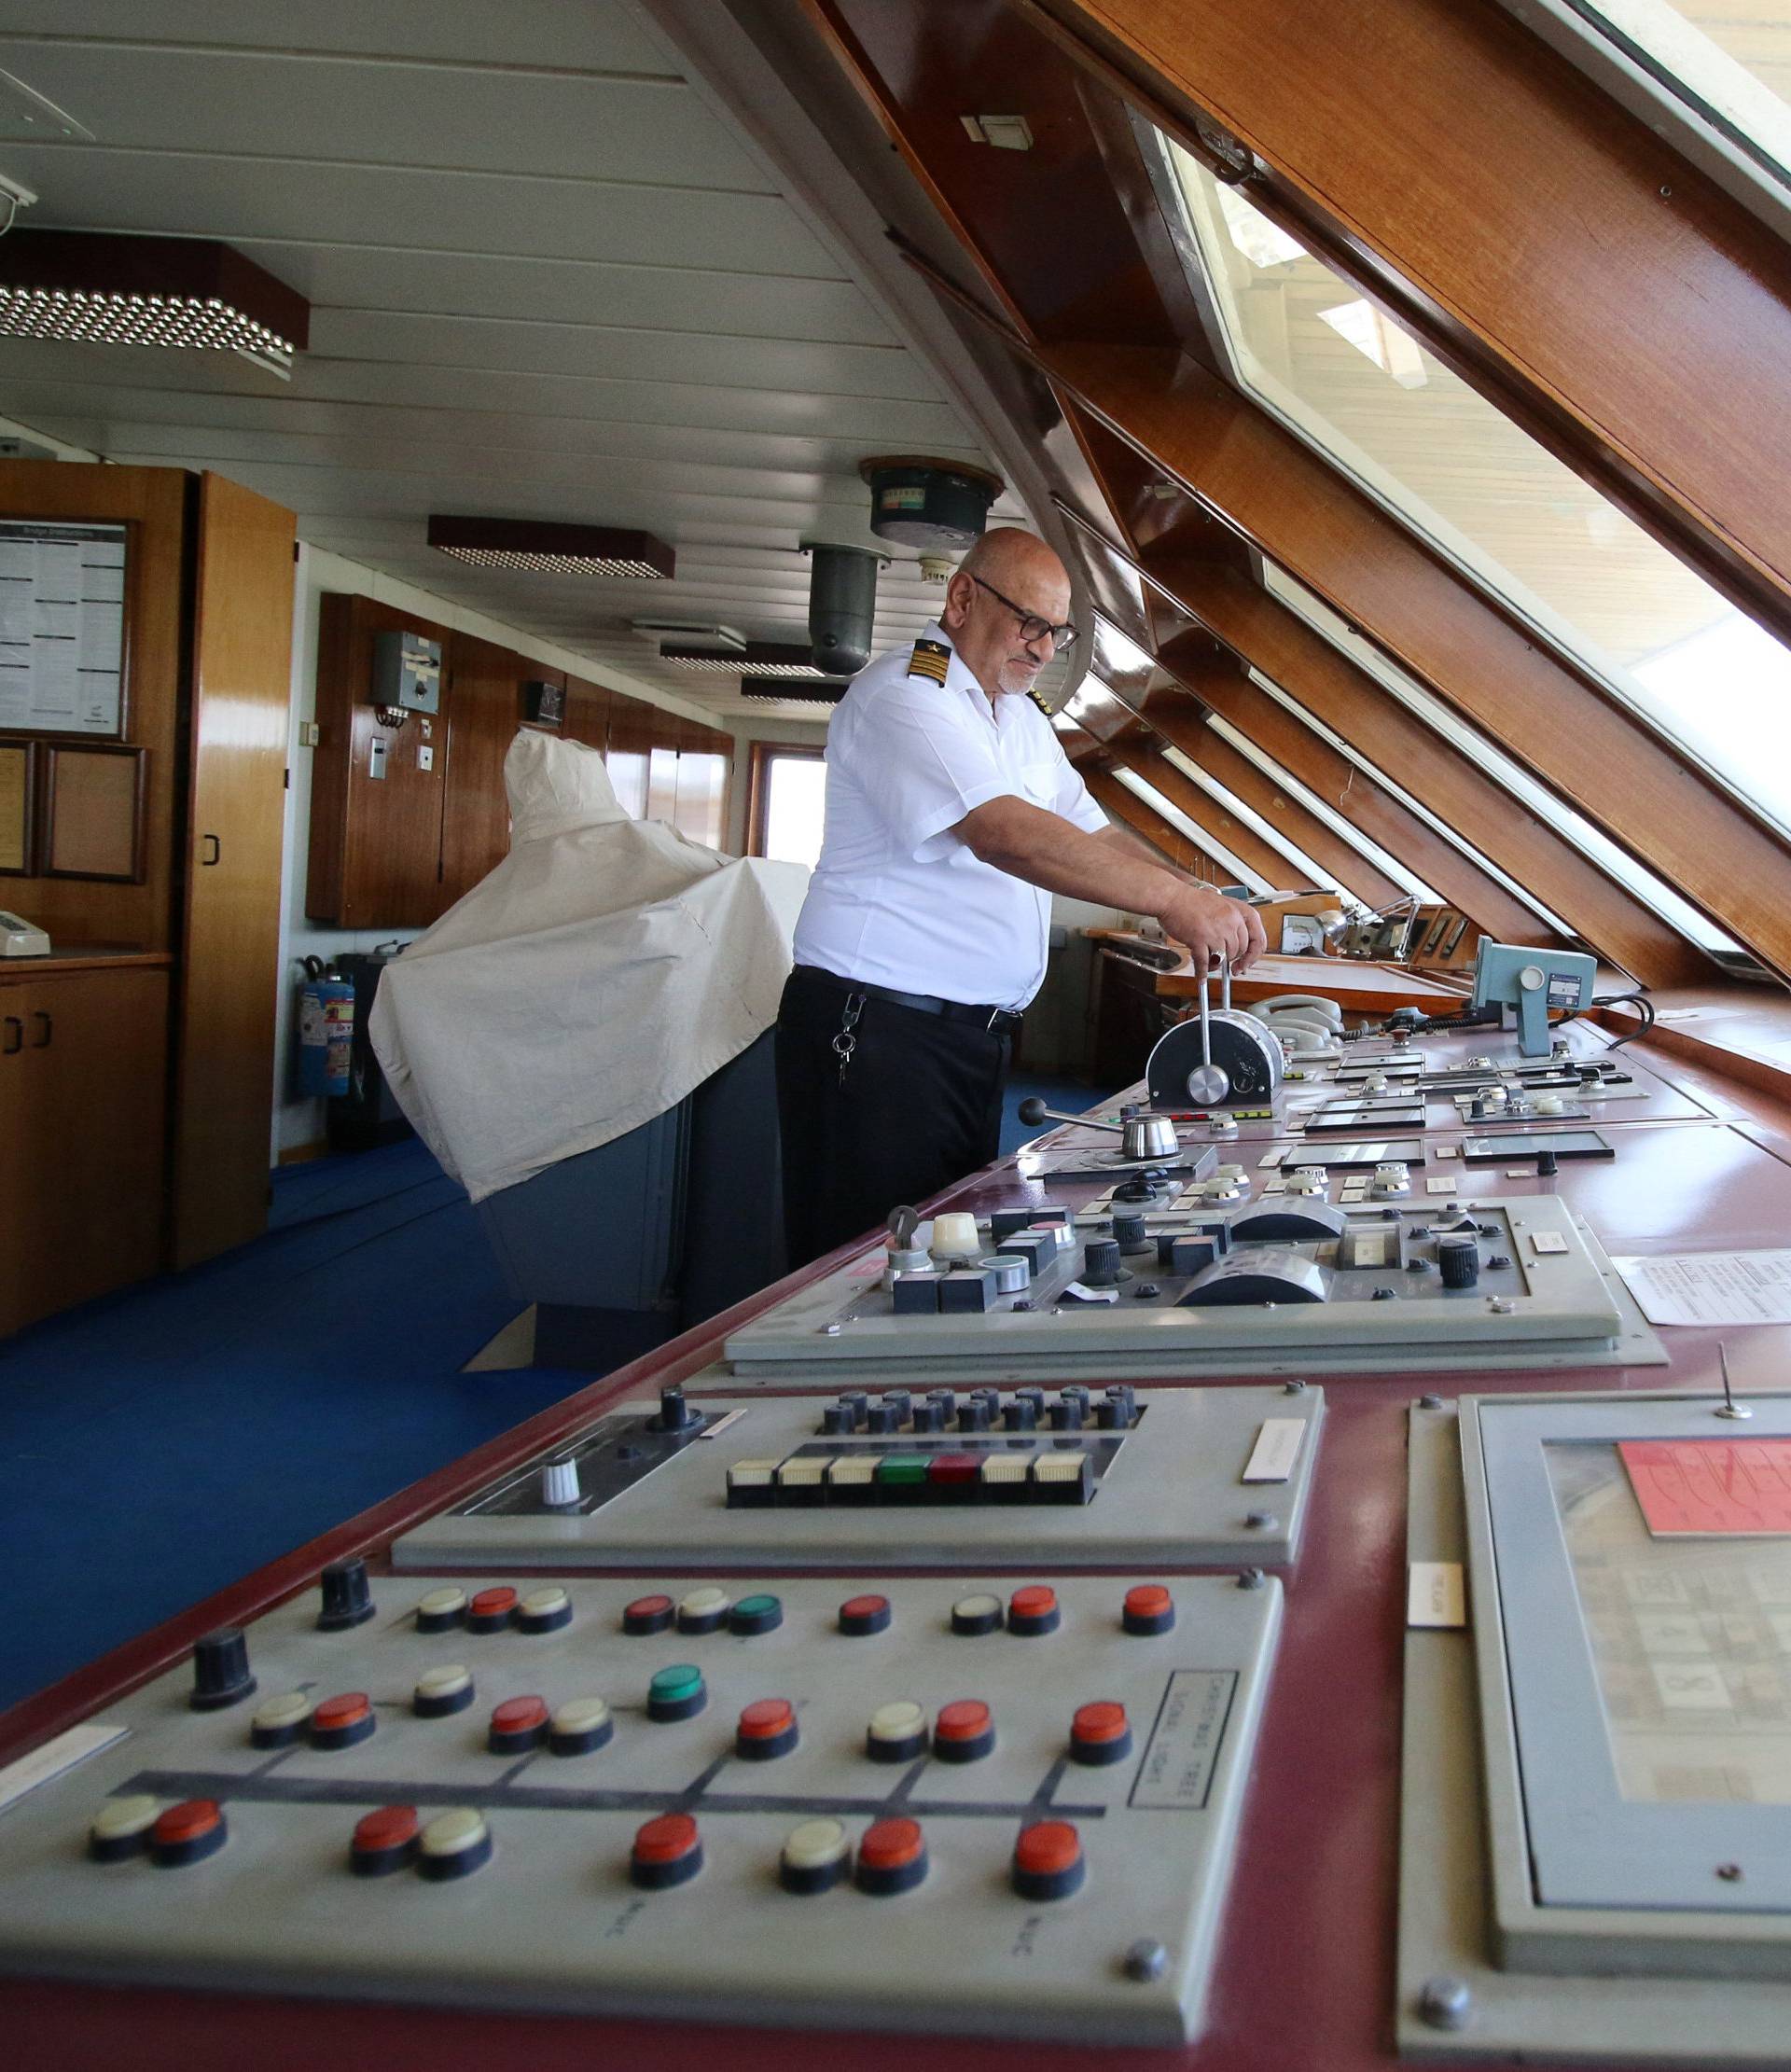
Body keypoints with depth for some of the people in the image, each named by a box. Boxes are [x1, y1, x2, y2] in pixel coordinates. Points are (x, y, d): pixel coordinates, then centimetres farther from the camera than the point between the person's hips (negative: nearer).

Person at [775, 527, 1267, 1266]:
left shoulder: (1021, 718, 17)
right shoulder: (904, 696, -14)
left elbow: (1092, 834, 16)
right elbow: (1006, 834, -27)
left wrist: (1200, 904, -3)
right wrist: (1173, 900, -30)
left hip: (976, 1034, 9)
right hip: (879, 1030, -9)